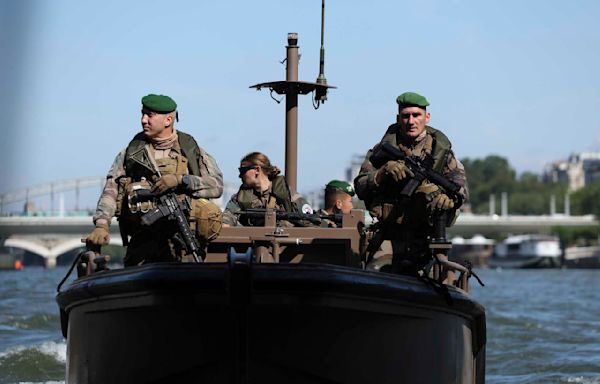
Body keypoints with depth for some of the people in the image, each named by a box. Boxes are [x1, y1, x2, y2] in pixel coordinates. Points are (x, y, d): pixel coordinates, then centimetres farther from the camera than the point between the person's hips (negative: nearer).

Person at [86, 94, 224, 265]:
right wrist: (101, 225, -12)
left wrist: (181, 180, -12)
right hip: (142, 241, 2)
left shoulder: (191, 150, 10)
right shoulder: (131, 152, 14)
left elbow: (217, 185, 1)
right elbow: (111, 190, 5)